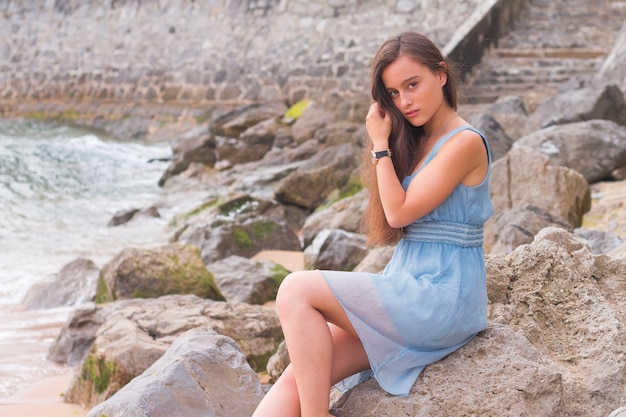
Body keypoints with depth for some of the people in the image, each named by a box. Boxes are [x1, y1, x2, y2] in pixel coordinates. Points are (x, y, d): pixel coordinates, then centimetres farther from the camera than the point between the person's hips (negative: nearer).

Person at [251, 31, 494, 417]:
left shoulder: (464, 143, -9)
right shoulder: (416, 142, 17)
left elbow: (399, 212, -12)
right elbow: (384, 233, 11)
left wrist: (380, 144, -3)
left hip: (442, 299, -8)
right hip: (411, 294, 8)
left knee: (297, 291, -17)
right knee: (297, 378, -9)